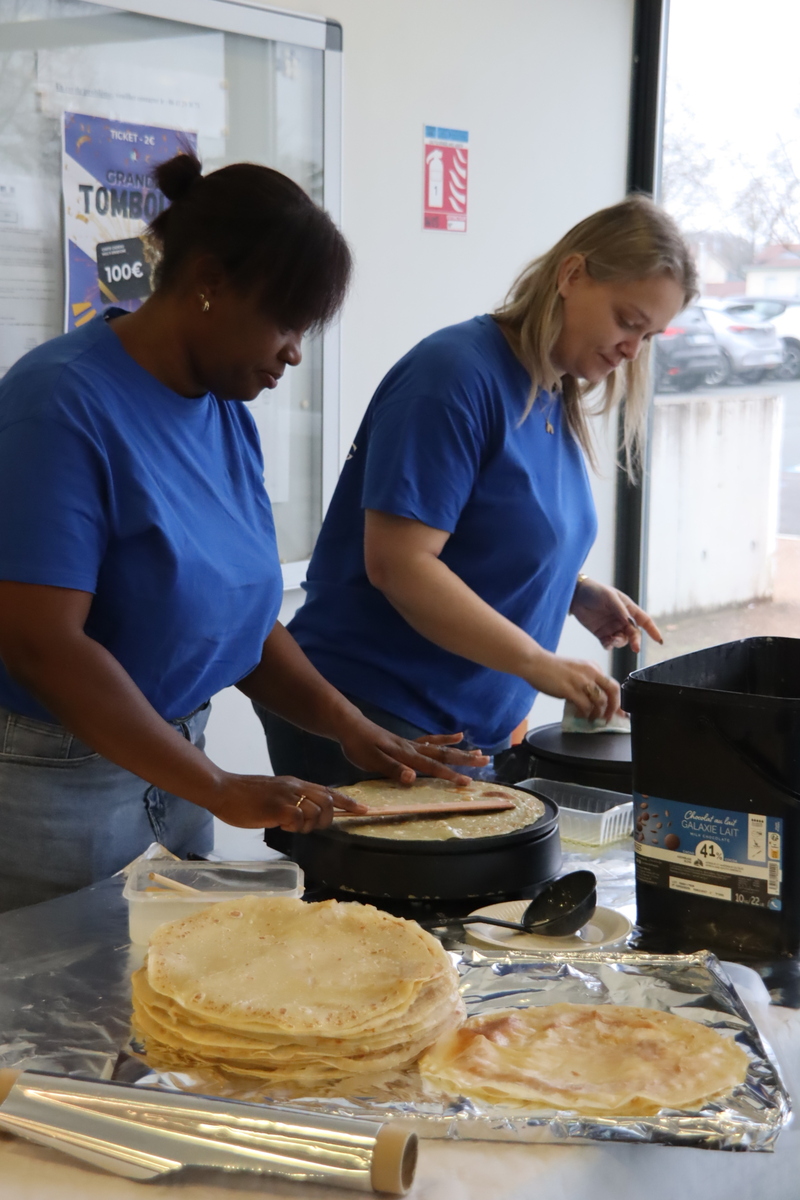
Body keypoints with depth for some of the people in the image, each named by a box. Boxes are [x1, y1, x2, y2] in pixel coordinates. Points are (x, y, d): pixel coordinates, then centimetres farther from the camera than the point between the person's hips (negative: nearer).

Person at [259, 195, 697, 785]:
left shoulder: (559, 400, 9)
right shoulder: (456, 375, -18)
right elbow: (398, 562, -25)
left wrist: (580, 595, 3)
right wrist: (540, 664, -23)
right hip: (371, 712, -8)